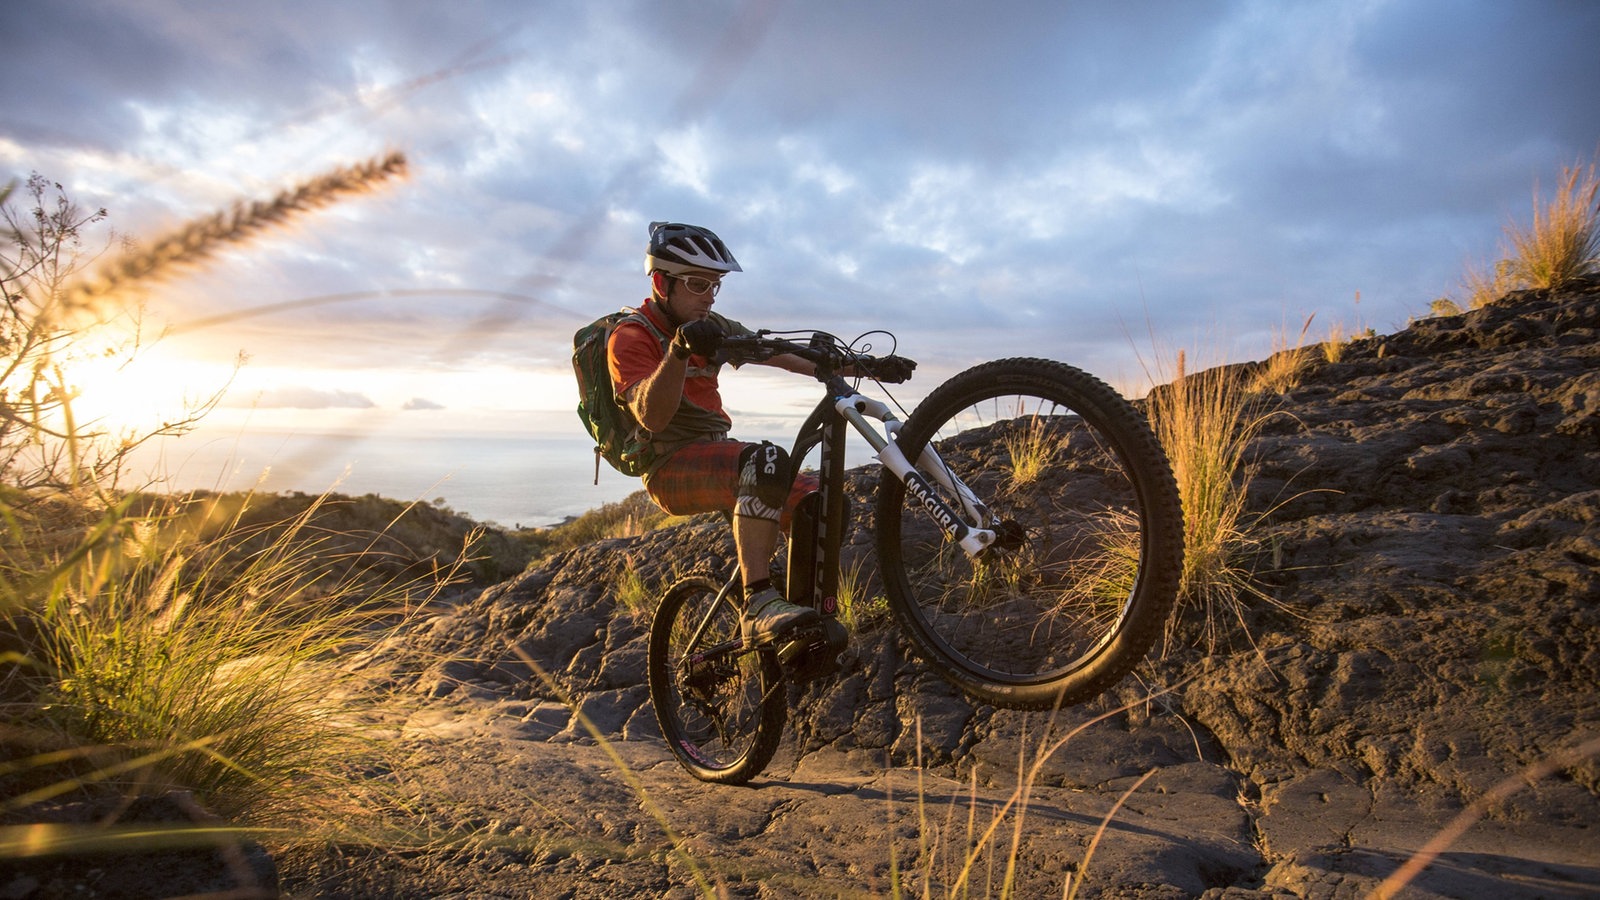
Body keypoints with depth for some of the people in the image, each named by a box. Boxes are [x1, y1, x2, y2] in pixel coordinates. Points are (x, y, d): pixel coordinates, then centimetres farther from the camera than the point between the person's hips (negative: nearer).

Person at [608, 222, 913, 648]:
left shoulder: (714, 327, 14)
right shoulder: (631, 336, -7)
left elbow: (787, 356, 5)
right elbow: (652, 417, -23)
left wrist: (868, 366, -4)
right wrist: (679, 350, -39)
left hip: (718, 454, 7)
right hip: (671, 467, -7)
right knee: (767, 459, -35)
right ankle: (759, 606, -37)